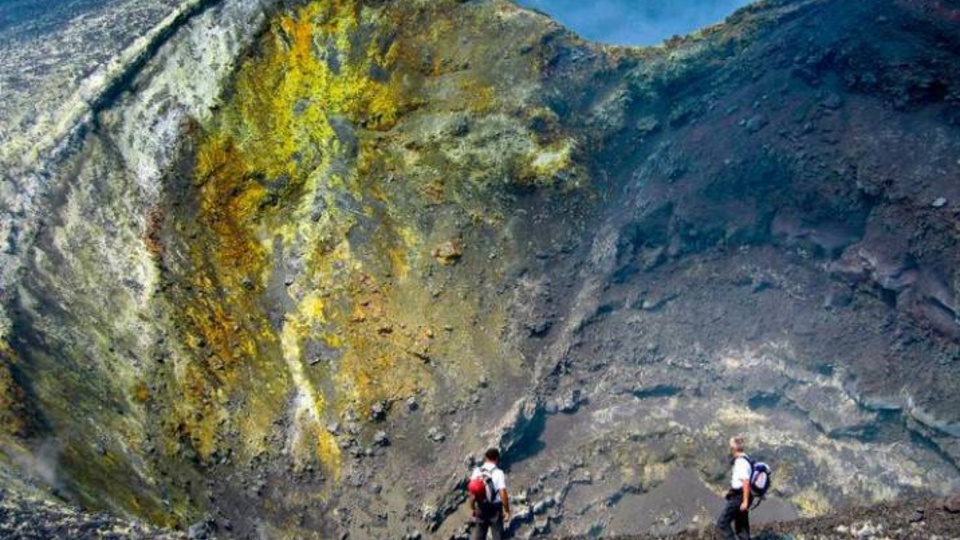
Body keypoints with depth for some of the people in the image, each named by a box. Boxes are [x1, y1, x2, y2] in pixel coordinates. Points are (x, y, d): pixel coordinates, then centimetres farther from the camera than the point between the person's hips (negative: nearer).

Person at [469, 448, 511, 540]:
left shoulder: (477, 472, -4)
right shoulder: (499, 473, -15)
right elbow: (503, 494, -19)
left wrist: (472, 508, 11)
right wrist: (507, 511, -9)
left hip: (481, 508, 3)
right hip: (495, 508, -3)